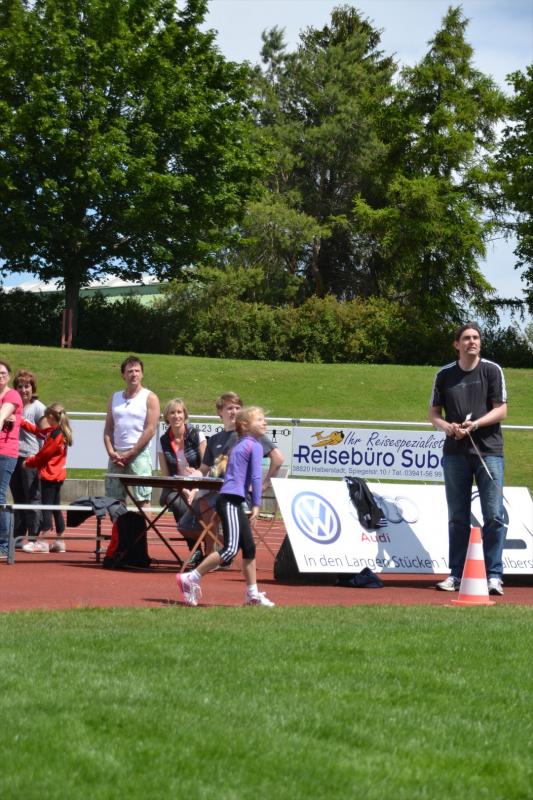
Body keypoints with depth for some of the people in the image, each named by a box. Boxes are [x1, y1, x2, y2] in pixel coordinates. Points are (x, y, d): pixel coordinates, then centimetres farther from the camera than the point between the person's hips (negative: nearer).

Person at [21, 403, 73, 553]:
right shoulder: (55, 431, 10)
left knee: (46, 507, -8)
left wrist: (29, 462, -2)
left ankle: (41, 542, -8)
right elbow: (37, 431, 20)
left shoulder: (55, 434, -18)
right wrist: (20, 421, 21)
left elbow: (44, 454, -16)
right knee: (56, 508, 12)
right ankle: (59, 542, 16)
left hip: (49, 475, -9)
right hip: (58, 475, 9)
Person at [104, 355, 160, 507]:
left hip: (139, 455, -5)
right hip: (116, 456, 5)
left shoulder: (149, 398, 1)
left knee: (142, 499, -8)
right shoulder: (115, 398, 15)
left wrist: (129, 454, -10)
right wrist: (111, 452, -4)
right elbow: (108, 429, 13)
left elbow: (150, 430, -7)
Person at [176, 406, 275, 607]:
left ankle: (252, 594, 18)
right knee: (231, 549, -14)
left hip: (233, 501, 10)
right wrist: (256, 505, -11)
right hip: (231, 500, -10)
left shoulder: (240, 445, 22)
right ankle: (191, 579, -11)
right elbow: (256, 477, -12)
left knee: (249, 547, 13)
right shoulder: (255, 446, -5)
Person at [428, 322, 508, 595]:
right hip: (455, 452, 2)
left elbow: (501, 410, -1)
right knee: (457, 517, 7)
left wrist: (476, 424, -16)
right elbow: (433, 413, 12)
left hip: (489, 450, -2)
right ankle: (456, 574, 13)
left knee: (494, 515, -7)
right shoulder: (445, 375, 9)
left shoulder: (492, 370, 3)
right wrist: (448, 427, -9)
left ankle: (494, 575, -3)